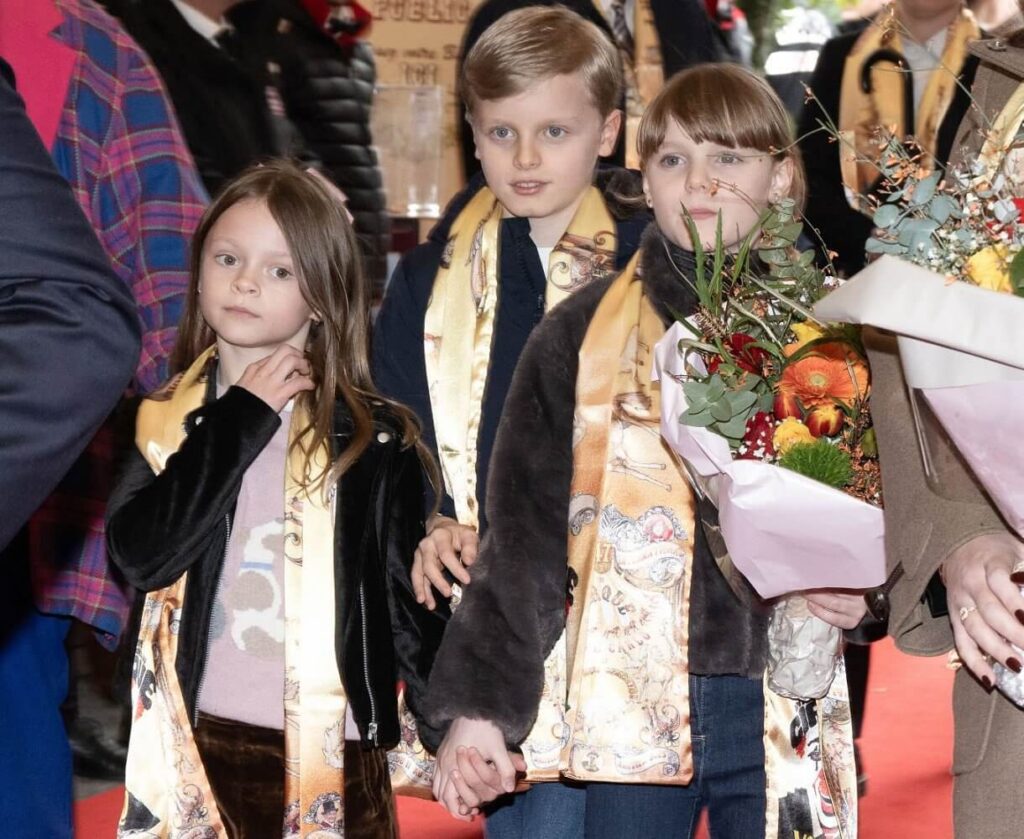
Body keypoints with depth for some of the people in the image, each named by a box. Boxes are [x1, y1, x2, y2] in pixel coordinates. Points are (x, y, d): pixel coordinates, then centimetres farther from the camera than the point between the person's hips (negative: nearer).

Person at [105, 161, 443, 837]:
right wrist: (241, 419, -7)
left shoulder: (376, 438, 1)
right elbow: (141, 553, -11)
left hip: (331, 757, -1)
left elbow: (408, 602, 5)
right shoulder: (166, 420, 6)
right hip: (192, 749, 2)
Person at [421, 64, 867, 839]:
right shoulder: (582, 336, 4)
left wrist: (866, 592, -9)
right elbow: (525, 534, 2)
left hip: (785, 710, 1)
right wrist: (479, 705, -5)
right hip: (628, 708, 0)